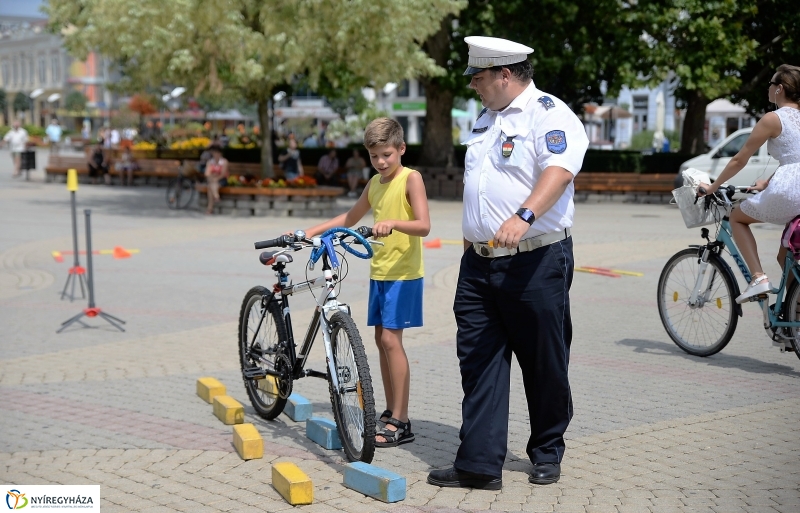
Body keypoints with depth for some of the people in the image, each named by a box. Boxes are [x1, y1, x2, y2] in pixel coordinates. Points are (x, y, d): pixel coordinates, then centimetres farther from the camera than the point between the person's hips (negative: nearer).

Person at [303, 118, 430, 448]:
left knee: (391, 338, -11)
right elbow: (350, 218, 24)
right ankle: (391, 411, 19)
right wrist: (310, 232, 16)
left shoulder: (411, 179, -10)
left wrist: (392, 223, -38)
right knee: (382, 339, 9)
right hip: (379, 272, 8)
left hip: (403, 272, -8)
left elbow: (424, 225, -21)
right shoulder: (375, 183, 12)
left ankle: (400, 423, -9)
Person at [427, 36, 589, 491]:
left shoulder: (549, 114, -9)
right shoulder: (486, 120, 18)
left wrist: (523, 216, -40)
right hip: (479, 264, 8)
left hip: (536, 263, -8)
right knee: (479, 363, 3)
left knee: (545, 365, 5)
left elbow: (559, 171, -26)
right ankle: (479, 464, 6)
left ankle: (548, 453, 22)